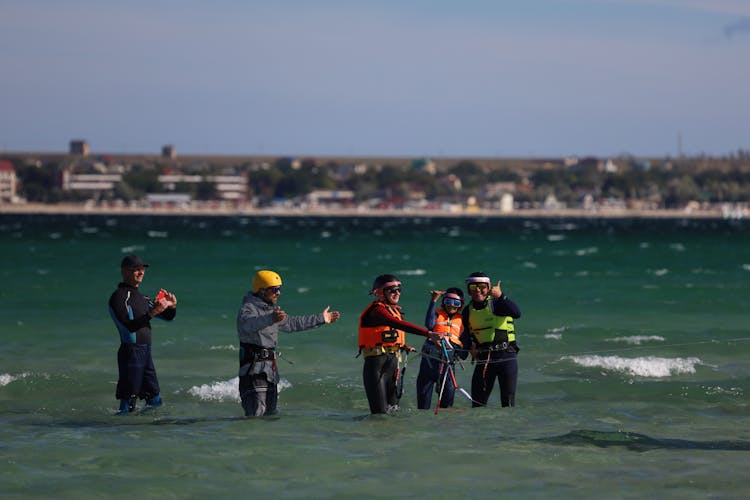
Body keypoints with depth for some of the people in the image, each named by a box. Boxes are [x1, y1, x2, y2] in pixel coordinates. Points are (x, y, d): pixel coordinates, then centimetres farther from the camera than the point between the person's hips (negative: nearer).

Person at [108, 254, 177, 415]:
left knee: (155, 401, 12)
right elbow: (129, 326, -19)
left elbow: (168, 317, 26)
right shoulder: (119, 296, -7)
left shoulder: (141, 298, 21)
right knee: (127, 403, -11)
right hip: (131, 352, -9)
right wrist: (152, 313, -28)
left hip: (146, 352, 9)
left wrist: (172, 306, 3)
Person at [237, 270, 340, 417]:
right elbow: (249, 324, -35)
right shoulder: (248, 309, -11)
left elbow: (291, 323, 33)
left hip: (270, 370, 9)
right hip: (254, 369, -9)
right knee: (256, 416, -18)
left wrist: (321, 319, 38)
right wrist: (270, 319, -56)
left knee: (270, 415, 9)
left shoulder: (271, 310, 19)